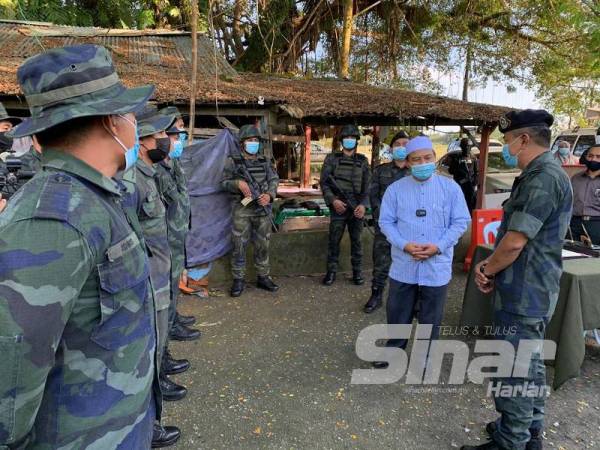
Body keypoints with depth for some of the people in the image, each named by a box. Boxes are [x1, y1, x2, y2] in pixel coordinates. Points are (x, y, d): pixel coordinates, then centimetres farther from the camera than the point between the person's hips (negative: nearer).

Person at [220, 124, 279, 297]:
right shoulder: (233, 161, 0)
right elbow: (224, 183, 1)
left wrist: (269, 195, -11)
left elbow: (274, 180, 8)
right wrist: (238, 183, -17)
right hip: (242, 209, -3)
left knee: (262, 245, 9)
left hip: (262, 209, 3)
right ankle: (239, 280, 11)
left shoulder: (265, 162, 9)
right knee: (239, 245, 0)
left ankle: (263, 277, 21)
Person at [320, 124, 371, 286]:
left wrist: (363, 204, -8)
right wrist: (332, 200, -13)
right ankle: (331, 271, 13)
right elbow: (324, 182, 1)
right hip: (338, 206, -1)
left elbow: (367, 186, 7)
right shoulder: (332, 159, 6)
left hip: (357, 207, 1)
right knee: (334, 240, 2)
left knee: (356, 240, 7)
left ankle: (357, 272, 17)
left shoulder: (363, 161, 10)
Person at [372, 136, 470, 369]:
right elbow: (386, 222, -1)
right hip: (403, 265, 1)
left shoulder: (450, 188, -2)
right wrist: (405, 245, -16)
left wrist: (438, 247, -15)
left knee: (431, 318, 13)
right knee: (397, 313, 14)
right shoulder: (395, 189, -1)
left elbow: (460, 222, -2)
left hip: (437, 266, 0)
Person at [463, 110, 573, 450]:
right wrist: (491, 266, 6)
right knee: (530, 364, 21)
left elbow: (514, 242, -25)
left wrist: (488, 271, -7)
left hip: (523, 294, -10)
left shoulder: (542, 178, -22)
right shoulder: (541, 175, 12)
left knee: (516, 371, 2)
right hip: (532, 292, 10)